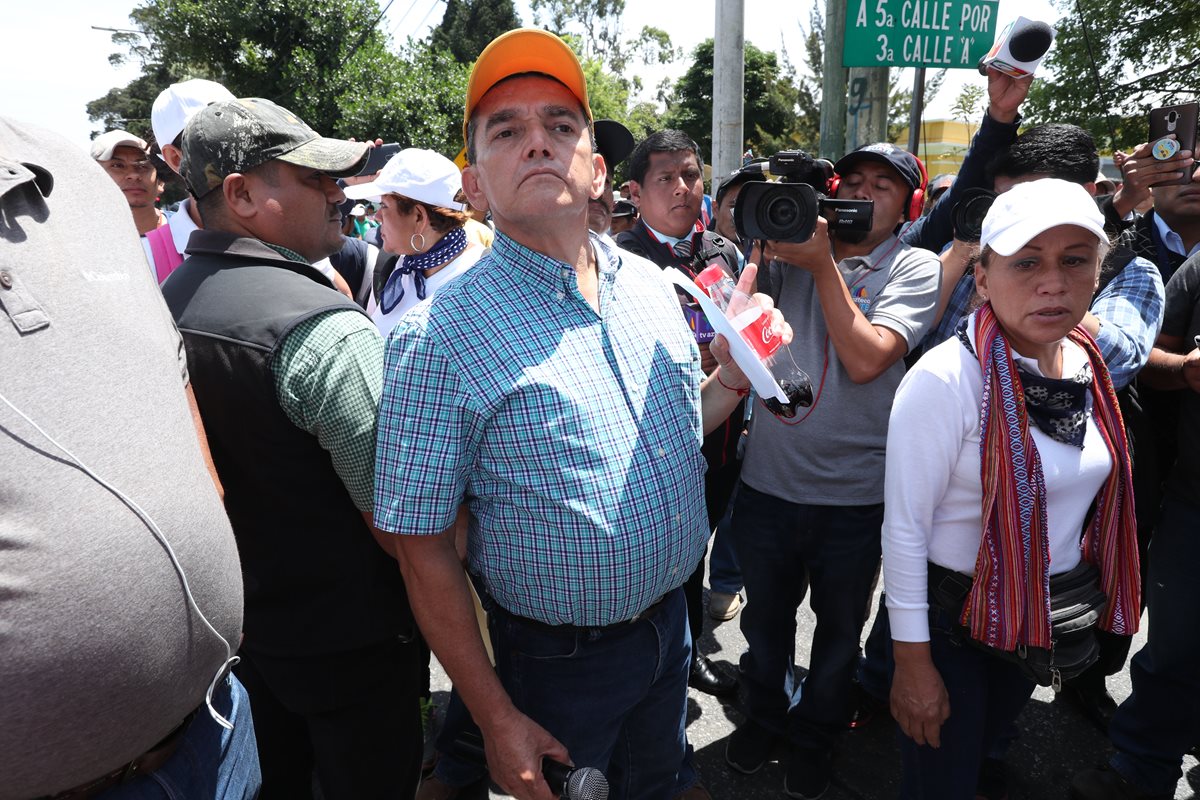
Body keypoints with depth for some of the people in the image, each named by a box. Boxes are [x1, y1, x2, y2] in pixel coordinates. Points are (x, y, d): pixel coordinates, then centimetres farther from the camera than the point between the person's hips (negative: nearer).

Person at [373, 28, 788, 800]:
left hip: (670, 621, 5)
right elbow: (423, 548, -16)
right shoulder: (438, 337, -20)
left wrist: (731, 377, -9)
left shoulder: (652, 284, -3)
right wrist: (497, 719, -12)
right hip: (556, 660, -4)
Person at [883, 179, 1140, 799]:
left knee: (986, 744, 28)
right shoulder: (946, 379, -26)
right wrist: (912, 663, -18)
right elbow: (904, 528, -23)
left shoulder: (1088, 364, -3)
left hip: (1052, 615, 6)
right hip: (955, 617, -6)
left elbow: (1086, 489, 12)